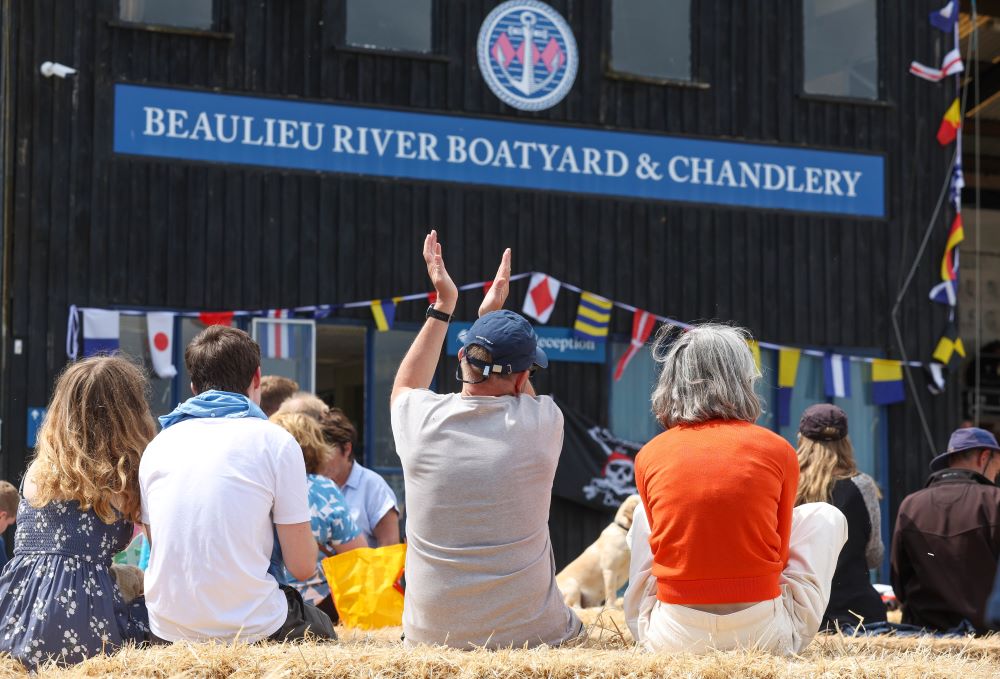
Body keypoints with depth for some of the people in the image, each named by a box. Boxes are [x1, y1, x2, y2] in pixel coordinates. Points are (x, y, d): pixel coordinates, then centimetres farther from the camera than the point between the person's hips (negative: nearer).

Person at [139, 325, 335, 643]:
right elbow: (303, 566, -4)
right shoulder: (274, 441, -4)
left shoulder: (157, 446, 9)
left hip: (168, 632, 5)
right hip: (249, 630, -4)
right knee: (320, 626, 29)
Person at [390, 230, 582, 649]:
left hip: (430, 633, 2)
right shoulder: (542, 423, -9)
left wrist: (443, 305, 26)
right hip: (529, 634, -2)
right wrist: (494, 315, 22)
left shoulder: (421, 420, -6)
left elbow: (404, 386, 22)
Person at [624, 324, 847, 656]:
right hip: (765, 638, -2)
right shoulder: (778, 451, -1)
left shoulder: (649, 456, 3)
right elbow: (778, 553, 9)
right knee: (826, 516, 24)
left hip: (670, 639, 2)